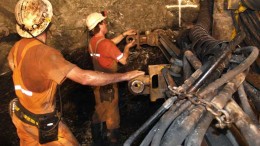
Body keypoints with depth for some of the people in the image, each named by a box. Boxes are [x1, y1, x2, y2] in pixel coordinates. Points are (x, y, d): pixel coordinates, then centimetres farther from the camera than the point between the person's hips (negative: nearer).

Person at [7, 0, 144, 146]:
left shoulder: (18, 46, -7)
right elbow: (85, 77, -39)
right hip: (42, 122, -8)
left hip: (21, 115, 8)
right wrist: (125, 76, -32)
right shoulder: (45, 54, -34)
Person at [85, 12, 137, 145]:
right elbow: (123, 60, -18)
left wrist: (124, 35, 15)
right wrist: (127, 47, 0)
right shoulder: (105, 43, -25)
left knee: (100, 110, 22)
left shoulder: (92, 42, 1)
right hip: (108, 83, -8)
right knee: (111, 113, 8)